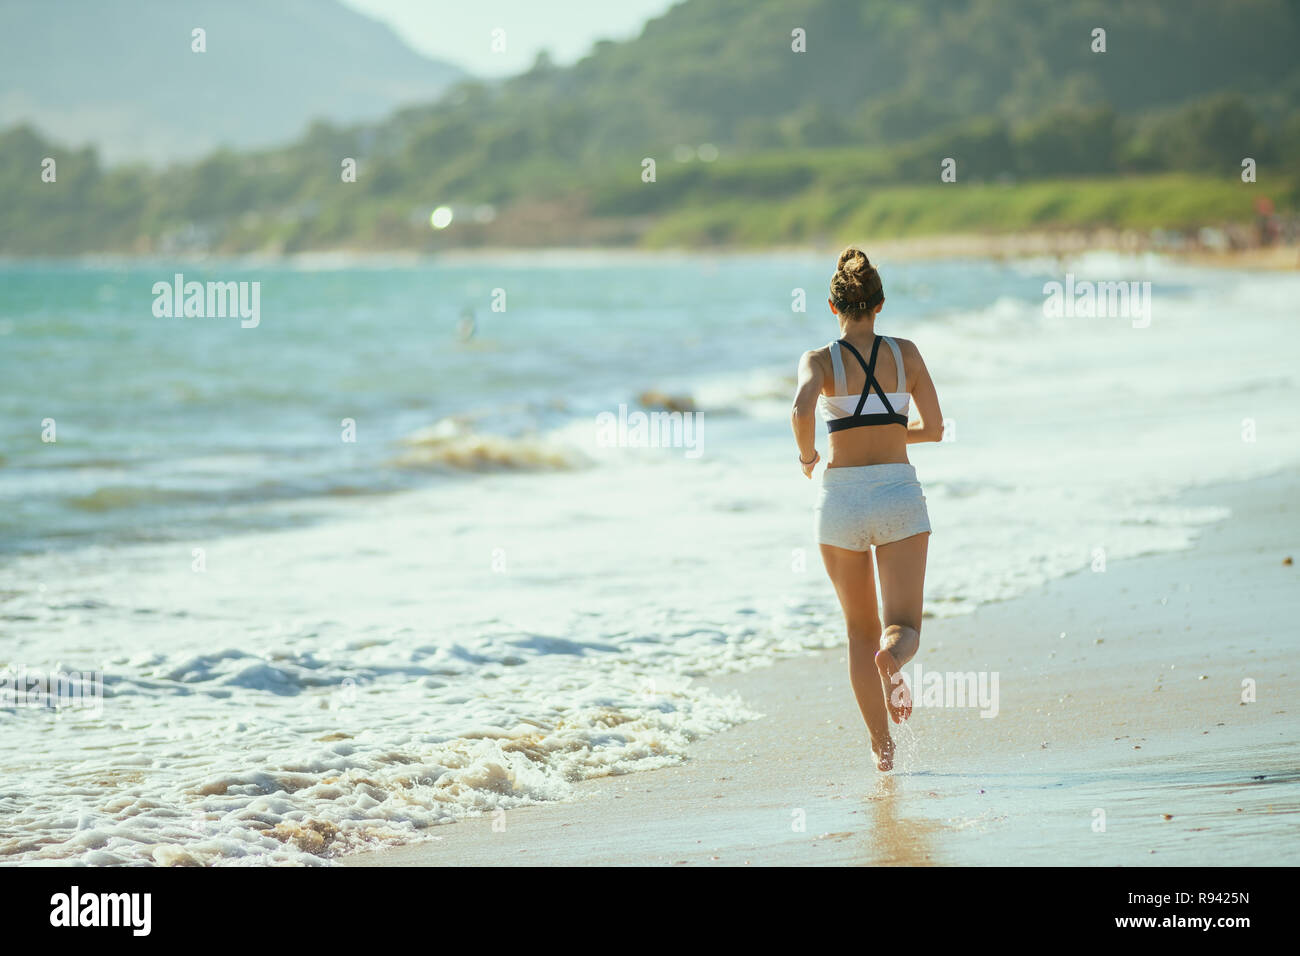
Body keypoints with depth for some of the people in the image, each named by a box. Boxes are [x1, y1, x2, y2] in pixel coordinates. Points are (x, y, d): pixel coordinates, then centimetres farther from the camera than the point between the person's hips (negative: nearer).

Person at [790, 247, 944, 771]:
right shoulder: (905, 353, 4)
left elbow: (802, 408, -23)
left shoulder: (820, 360, -2)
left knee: (861, 630, 16)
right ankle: (892, 658, -40)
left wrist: (807, 455, -3)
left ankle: (882, 746, 14)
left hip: (841, 496, 0)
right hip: (899, 494, 0)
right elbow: (933, 427, 9)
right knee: (904, 626, -3)